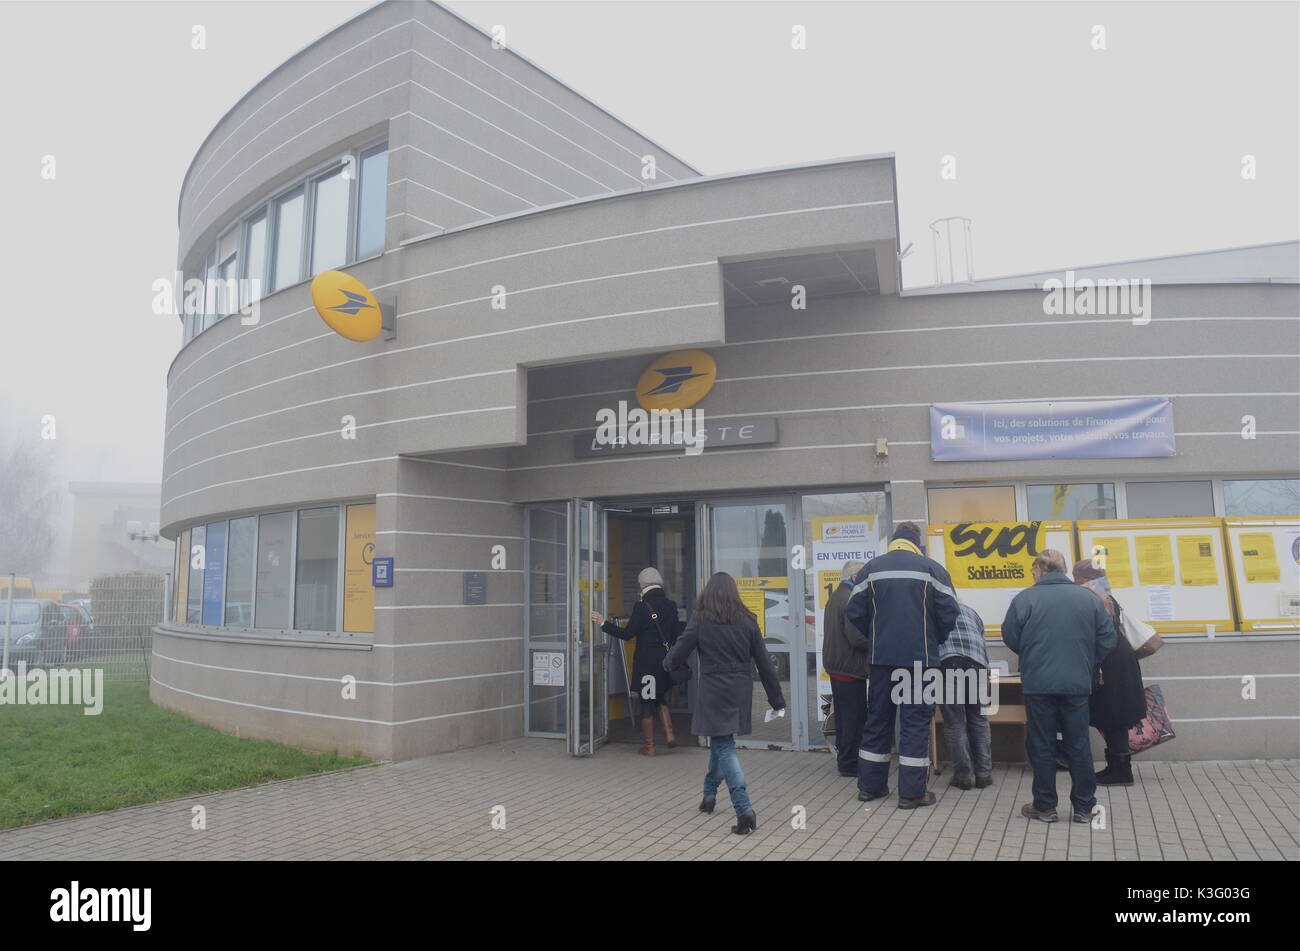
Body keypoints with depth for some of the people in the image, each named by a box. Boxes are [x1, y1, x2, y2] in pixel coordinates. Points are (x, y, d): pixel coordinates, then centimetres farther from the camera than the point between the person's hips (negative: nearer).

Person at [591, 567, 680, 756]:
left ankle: (649, 745, 12)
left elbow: (627, 634, -13)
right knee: (661, 698, 22)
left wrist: (604, 623, -6)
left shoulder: (641, 606, -13)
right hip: (666, 660, 5)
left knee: (645, 702, 6)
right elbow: (677, 633, 7)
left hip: (646, 661, -5)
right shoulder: (671, 605, 3)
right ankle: (669, 733, 7)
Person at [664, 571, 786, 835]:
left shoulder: (700, 620, -7)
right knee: (721, 739, 23)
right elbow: (763, 662, 4)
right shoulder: (747, 620, 2)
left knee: (723, 746, -1)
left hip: (714, 689, -4)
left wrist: (668, 663, 22)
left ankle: (744, 810, -14)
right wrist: (776, 698, 10)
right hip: (740, 689, 5)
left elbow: (680, 651, -2)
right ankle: (709, 794, 40)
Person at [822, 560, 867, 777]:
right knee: (855, 717, -2)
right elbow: (857, 637, -25)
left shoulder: (834, 597, 15)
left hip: (835, 665, 10)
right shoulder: (850, 599, -18)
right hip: (850, 668, -10)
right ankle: (850, 763, 3)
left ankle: (843, 757, 26)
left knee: (844, 715, 17)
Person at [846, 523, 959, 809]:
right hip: (920, 658, -3)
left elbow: (854, 613, 1)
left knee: (877, 719, 13)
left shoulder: (871, 568, 2)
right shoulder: (933, 569, -4)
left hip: (880, 657, 3)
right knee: (916, 721, 4)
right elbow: (948, 614, -5)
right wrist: (934, 641, 12)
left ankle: (870, 785, 20)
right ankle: (912, 791, 6)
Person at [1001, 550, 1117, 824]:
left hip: (1038, 685, -2)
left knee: (1041, 746, 8)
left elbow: (1010, 638, -2)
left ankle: (1044, 806, 14)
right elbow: (1107, 640, 5)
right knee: (1078, 745, 12)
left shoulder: (1025, 598, -7)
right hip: (1077, 685, 2)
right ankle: (1084, 807, 19)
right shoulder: (1089, 598, 1)